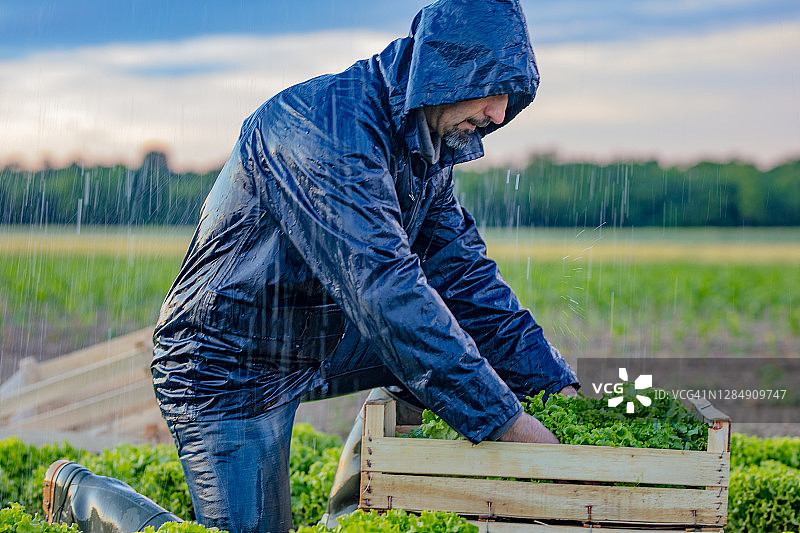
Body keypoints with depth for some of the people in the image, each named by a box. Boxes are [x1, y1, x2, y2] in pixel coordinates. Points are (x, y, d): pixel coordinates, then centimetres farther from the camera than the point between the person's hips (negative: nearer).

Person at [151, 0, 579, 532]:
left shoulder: (427, 151, 2)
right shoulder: (327, 122, -29)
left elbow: (464, 272, 4)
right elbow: (381, 285, -37)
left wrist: (557, 385, -7)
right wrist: (502, 418, -39)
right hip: (225, 368, -9)